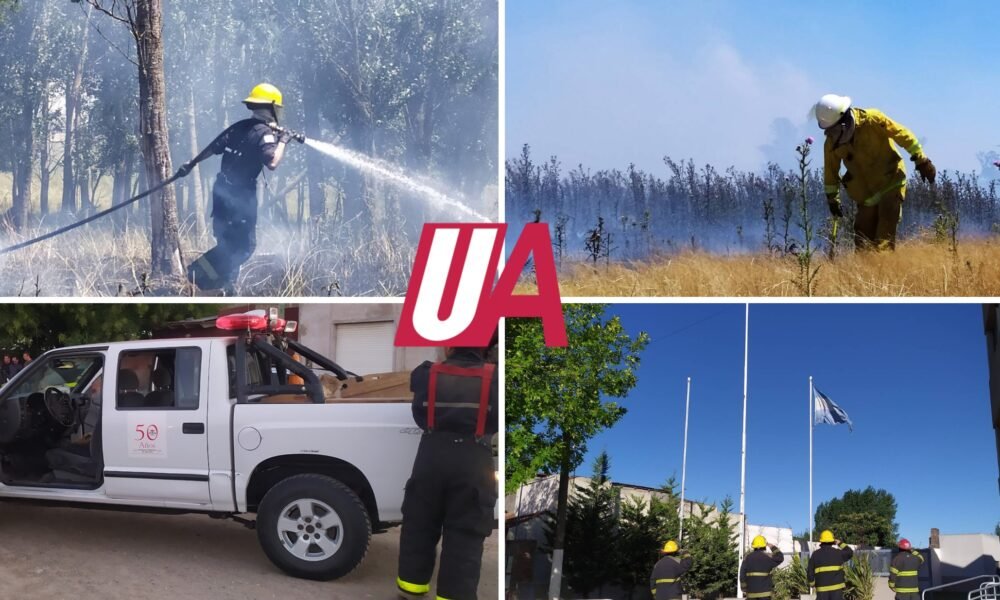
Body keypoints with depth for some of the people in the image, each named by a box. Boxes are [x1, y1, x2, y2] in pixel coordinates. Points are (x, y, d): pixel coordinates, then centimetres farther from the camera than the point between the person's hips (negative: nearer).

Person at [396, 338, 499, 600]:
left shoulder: (427, 375, 1)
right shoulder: (494, 378, -2)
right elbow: (497, 421, 8)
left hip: (432, 456, 2)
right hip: (474, 462, -2)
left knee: (419, 525, 19)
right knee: (464, 536, 4)